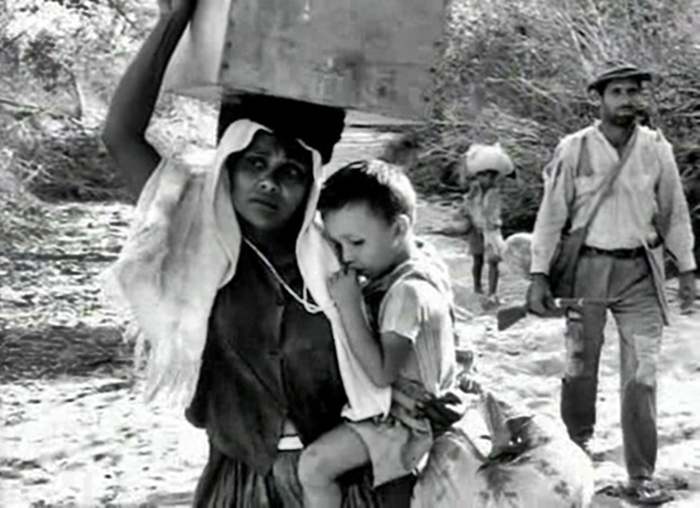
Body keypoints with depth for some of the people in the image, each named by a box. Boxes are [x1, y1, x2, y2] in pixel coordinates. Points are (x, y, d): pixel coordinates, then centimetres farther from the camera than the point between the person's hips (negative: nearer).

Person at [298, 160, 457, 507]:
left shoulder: (408, 292, -29)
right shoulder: (421, 262, -1)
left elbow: (381, 373, -32)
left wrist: (348, 304, -32)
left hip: (402, 419, -10)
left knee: (313, 465, -21)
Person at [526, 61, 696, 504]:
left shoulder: (657, 149, 1)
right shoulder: (575, 149, -5)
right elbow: (551, 215, -2)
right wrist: (539, 276, -4)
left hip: (640, 270, 1)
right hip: (587, 266, -1)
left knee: (642, 372, -2)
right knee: (581, 363, 10)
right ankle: (576, 443, 33)